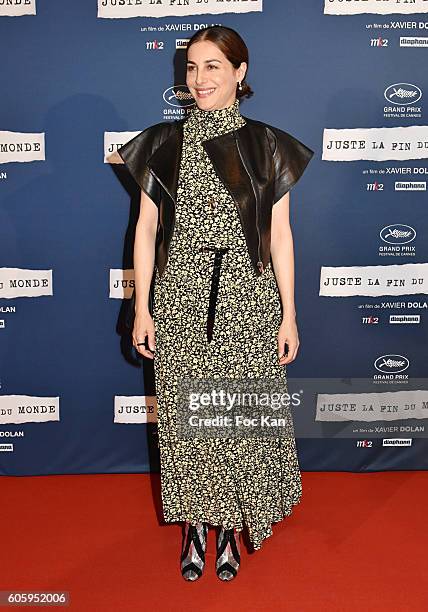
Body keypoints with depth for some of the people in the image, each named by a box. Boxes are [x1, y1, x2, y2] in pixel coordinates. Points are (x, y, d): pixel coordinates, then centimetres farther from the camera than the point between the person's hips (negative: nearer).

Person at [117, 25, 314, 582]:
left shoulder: (265, 145, 3)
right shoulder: (163, 144, 6)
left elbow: (280, 235, 3)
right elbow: (146, 229, 6)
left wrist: (289, 315, 0)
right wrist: (141, 308, 1)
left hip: (247, 302, -1)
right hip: (178, 303, 1)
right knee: (184, 414, 8)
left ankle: (231, 525, 27)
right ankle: (194, 524, 28)